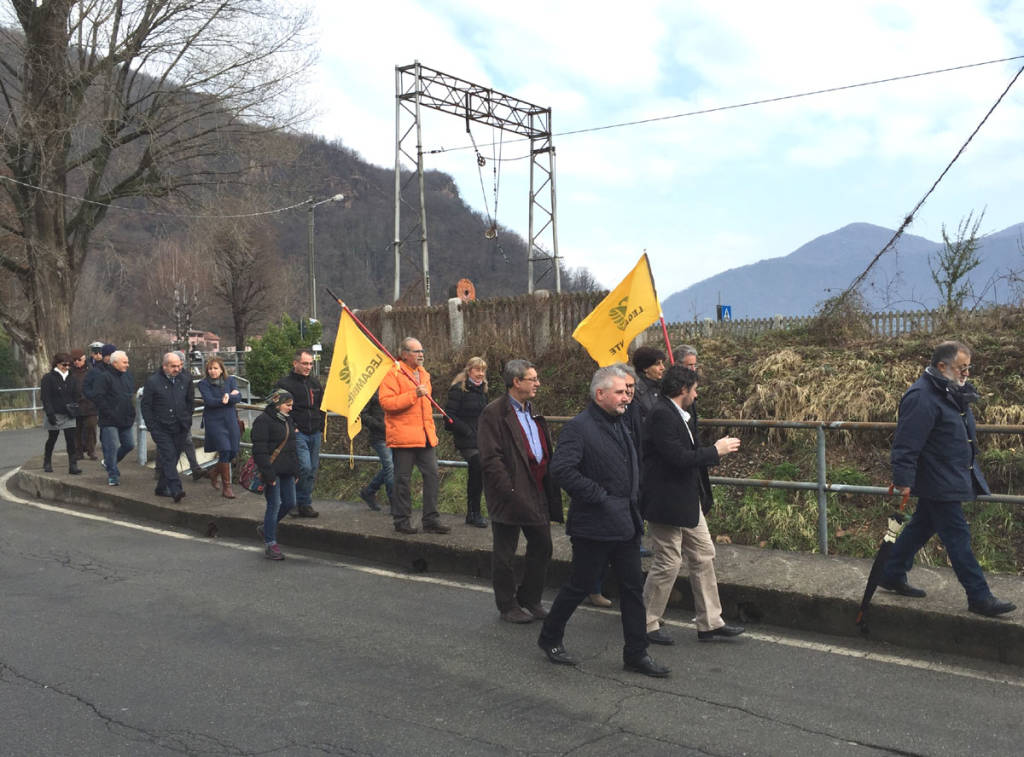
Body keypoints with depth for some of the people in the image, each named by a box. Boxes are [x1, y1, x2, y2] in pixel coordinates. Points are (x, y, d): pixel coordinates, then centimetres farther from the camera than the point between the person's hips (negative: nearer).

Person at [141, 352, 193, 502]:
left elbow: (190, 402, 20)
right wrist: (152, 427, -6)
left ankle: (162, 488, 20)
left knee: (173, 458, 7)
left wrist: (188, 422, 13)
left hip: (180, 429, 4)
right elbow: (146, 406, -1)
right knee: (169, 457, -14)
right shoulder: (152, 382, -3)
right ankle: (176, 490, -22)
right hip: (161, 428, -4)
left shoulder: (185, 381, 10)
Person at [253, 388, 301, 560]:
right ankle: (270, 545, 4)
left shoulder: (287, 420, 16)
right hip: (273, 471, -8)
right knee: (274, 505, -5)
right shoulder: (263, 421, -11)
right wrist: (268, 474, -20)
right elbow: (259, 450, -16)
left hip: (287, 472, 8)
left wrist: (296, 471, 18)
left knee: (289, 503, 8)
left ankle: (266, 528, 30)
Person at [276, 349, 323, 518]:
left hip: (315, 434, 6)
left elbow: (322, 407, 23)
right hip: (297, 433, -6)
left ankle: (305, 504, 16)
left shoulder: (315, 382, 15)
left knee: (312, 469, 7)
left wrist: (322, 428, 17)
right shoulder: (284, 383, -3)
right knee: (304, 467, -16)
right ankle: (293, 502, 0)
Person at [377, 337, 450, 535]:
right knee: (403, 479, 1)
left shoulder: (423, 374, 19)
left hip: (425, 436, 7)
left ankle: (431, 520, 11)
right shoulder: (393, 373, -7)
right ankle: (401, 520, 12)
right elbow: (386, 401, -19)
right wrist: (413, 395, -23)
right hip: (403, 435, -7)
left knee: (431, 474, 4)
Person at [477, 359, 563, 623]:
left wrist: (550, 489, 11)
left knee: (542, 547, 12)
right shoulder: (494, 413, -12)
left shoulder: (532, 412, 15)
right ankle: (507, 606, 20)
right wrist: (510, 491, -20)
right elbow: (490, 459, -17)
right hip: (510, 497, -8)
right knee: (504, 555, 6)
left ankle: (530, 600, 28)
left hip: (537, 493, 8)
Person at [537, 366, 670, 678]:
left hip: (626, 523, 8)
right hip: (595, 525, -8)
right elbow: (561, 469, -27)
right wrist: (597, 495, -22)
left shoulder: (620, 424, 13)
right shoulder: (578, 427, -16)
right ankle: (549, 638, 25)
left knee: (633, 587, 10)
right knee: (579, 586, 5)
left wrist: (634, 497, 14)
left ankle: (636, 654, 20)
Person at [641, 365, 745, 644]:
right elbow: (678, 457, -25)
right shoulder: (662, 415, -20)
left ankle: (710, 622, 23)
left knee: (704, 556, 13)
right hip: (666, 504, -11)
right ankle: (646, 624, 14)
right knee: (668, 562, -1)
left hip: (687, 501, 11)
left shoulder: (675, 414, 12)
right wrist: (715, 451, -15)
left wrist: (716, 451, 12)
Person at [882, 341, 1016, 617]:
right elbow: (907, 444, -25)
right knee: (958, 537, -5)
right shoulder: (921, 398, -22)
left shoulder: (952, 392, 11)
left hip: (952, 478, 10)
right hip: (939, 483, -10)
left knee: (921, 527, 17)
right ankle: (979, 597, 1)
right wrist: (903, 480, -25)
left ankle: (892, 576, 29)